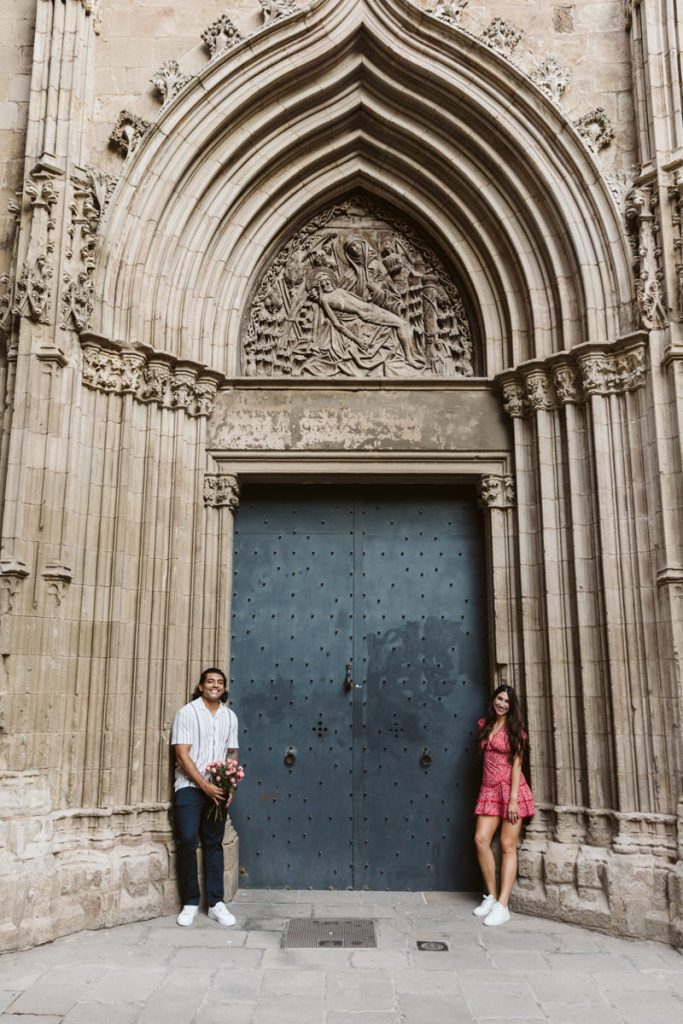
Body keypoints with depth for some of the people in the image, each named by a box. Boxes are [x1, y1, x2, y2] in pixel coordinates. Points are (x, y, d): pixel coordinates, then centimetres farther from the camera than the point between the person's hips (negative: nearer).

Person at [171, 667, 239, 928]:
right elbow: (182, 754, -10)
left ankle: (216, 903, 12)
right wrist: (205, 785, -15)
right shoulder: (187, 713, -6)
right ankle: (190, 903, 6)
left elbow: (232, 753, 12)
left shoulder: (230, 716, 8)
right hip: (190, 787, -4)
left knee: (214, 844, 7)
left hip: (218, 789, 4)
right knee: (187, 842, -7)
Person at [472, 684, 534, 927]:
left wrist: (513, 799, -15)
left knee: (507, 846, -3)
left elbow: (516, 764, -9)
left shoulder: (514, 730, -3)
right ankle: (491, 896, 9)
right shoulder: (484, 725, 10)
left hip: (511, 790, -4)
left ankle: (502, 906, -4)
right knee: (481, 840, -6)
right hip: (489, 790, 5)